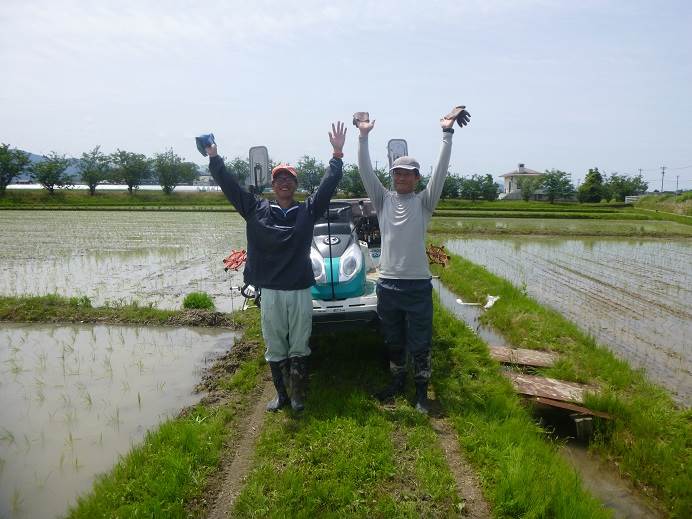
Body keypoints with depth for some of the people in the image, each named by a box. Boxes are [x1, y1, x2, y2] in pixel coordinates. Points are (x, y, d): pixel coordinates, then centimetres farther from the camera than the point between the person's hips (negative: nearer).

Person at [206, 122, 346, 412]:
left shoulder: (308, 211, 3)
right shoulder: (257, 210, 4)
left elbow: (329, 184, -2)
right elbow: (229, 186, 3)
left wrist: (337, 155, -8)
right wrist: (214, 158, -2)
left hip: (300, 290, 0)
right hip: (269, 291, 1)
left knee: (299, 347, 9)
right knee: (274, 347, 11)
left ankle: (298, 395, 25)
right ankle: (281, 394, 28)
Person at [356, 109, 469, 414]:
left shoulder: (424, 202, 1)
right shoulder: (383, 200, 6)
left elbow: (441, 171, -8)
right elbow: (365, 170, -1)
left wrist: (447, 134, -12)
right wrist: (363, 137, -8)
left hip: (418, 284, -2)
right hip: (388, 283, 2)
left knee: (420, 343, 6)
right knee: (393, 341, 17)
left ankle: (421, 391, 22)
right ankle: (397, 381, 37)